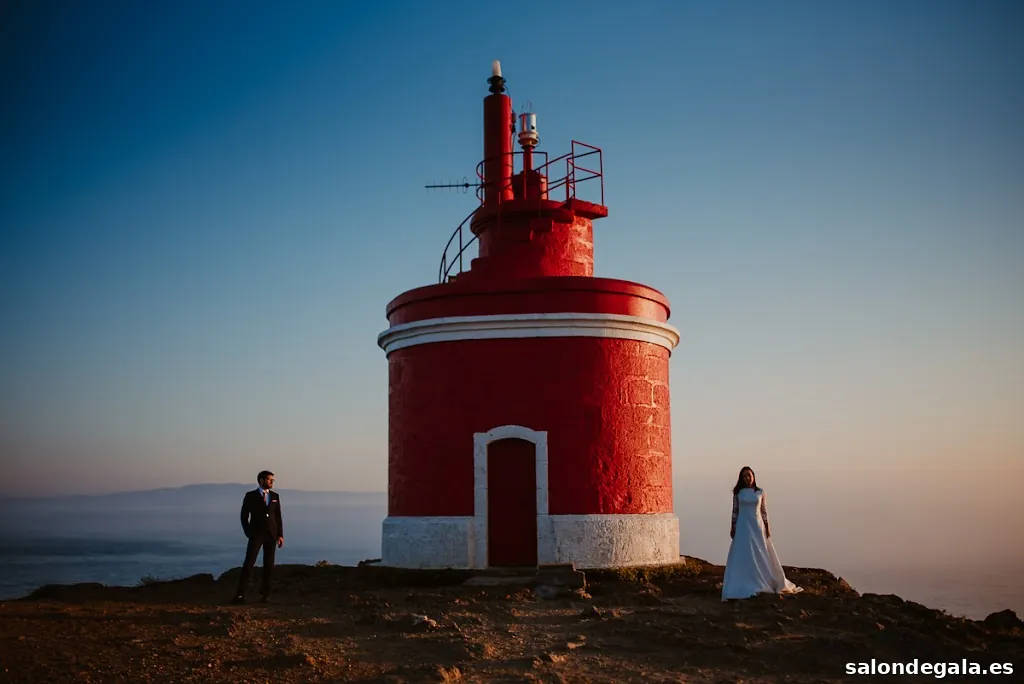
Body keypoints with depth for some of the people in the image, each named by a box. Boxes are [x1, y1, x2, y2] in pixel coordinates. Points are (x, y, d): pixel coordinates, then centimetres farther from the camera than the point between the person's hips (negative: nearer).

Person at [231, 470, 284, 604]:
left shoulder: (275, 496, 10)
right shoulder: (250, 496, 0)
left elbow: (278, 517, 11)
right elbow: (244, 516, 2)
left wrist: (280, 535, 4)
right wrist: (248, 533, -7)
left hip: (271, 534, 3)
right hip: (256, 534, -3)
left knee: (269, 565, 4)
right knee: (248, 564, -10)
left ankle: (265, 594, 12)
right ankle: (240, 595, -11)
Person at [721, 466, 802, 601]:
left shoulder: (760, 492, 3)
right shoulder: (738, 493, 1)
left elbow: (764, 511, 5)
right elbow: (735, 511, 3)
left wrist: (767, 527, 0)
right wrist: (732, 528, -2)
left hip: (757, 526, 1)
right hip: (743, 527, -1)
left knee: (761, 555, 7)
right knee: (742, 556, -2)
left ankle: (762, 583, 20)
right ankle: (744, 586, 1)